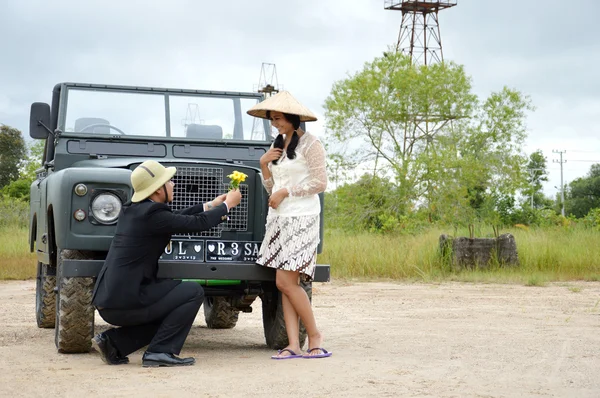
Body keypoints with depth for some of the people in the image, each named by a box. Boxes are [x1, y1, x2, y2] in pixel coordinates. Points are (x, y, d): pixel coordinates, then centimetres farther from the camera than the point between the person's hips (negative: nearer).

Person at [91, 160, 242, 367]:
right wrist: (227, 205, 8)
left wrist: (210, 206, 31)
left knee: (170, 311, 26)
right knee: (193, 292, -2)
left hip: (107, 301, 9)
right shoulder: (152, 214, -14)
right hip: (124, 301, -9)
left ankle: (113, 342, 14)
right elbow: (197, 224, -8)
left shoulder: (131, 210, 13)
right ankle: (160, 351, -4)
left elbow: (173, 218, 27)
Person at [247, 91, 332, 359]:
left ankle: (315, 337, -3)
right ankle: (294, 345, -1)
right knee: (284, 284, 0)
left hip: (301, 218, -8)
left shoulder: (309, 144, -7)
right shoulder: (278, 146, 16)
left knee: (286, 282, -14)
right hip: (278, 219, 8)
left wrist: (285, 192, -12)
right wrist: (263, 164, 3)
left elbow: (320, 183, -13)